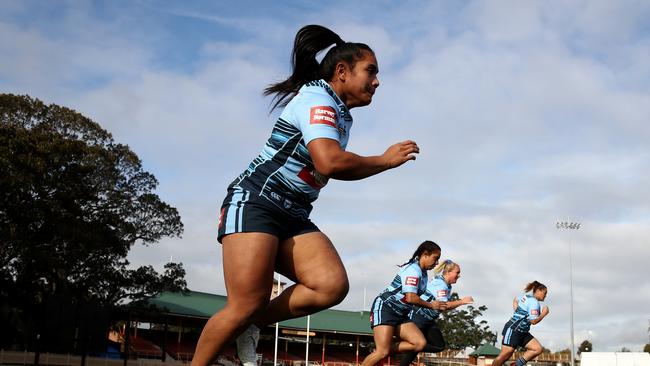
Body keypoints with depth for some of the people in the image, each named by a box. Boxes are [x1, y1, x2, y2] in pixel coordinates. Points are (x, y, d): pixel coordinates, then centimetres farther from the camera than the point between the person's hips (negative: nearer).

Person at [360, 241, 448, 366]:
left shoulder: (423, 273, 14)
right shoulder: (413, 269, -16)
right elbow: (410, 298, -24)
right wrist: (431, 305, -10)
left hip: (400, 315, 9)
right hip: (384, 309, -9)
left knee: (420, 343, -10)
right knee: (382, 352, -20)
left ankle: (380, 352, -4)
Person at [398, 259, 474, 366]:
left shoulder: (447, 286, 10)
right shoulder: (440, 284, -19)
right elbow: (443, 305, -31)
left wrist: (459, 302, 4)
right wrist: (461, 301, -25)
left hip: (429, 321, 10)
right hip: (419, 318, -10)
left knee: (439, 346, 4)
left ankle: (411, 349, 6)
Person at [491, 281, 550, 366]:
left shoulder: (527, 296, 13)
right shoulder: (534, 302, -15)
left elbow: (515, 300, 33)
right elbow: (534, 321, -21)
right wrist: (544, 314, -7)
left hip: (522, 332, 10)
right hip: (513, 330, -10)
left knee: (537, 349, -4)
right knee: (505, 355, -10)